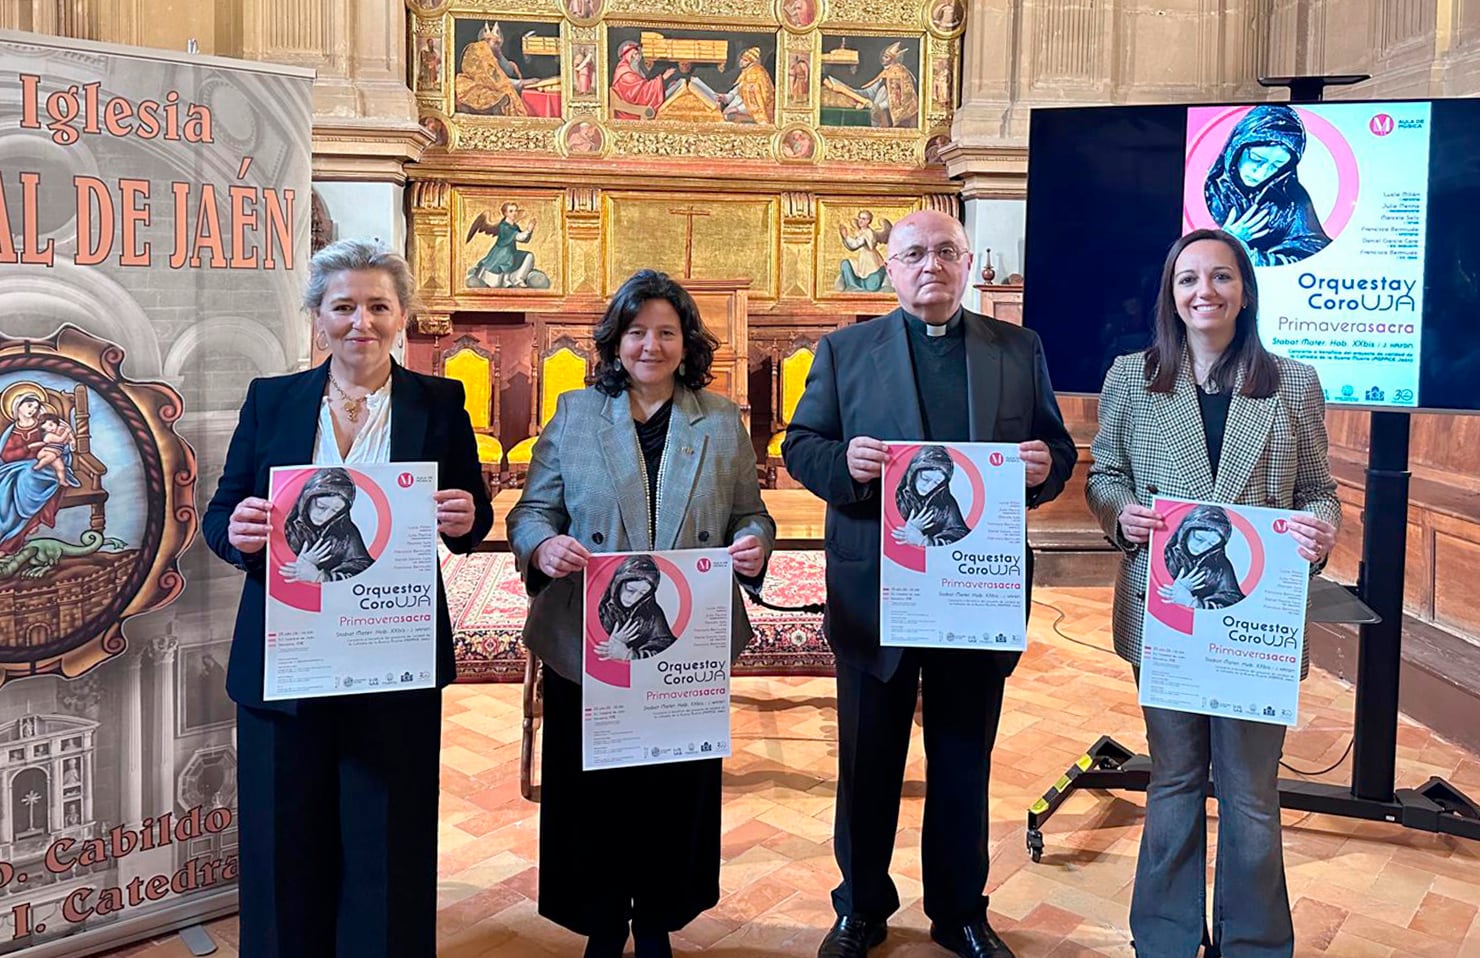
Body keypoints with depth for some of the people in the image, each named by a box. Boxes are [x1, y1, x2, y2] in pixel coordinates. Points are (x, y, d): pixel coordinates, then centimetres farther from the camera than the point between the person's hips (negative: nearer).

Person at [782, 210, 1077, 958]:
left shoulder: (1019, 350, 7)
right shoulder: (844, 350, 3)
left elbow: (1058, 447, 8)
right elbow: (800, 446, 1)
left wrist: (1044, 467, -15)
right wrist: (845, 461, -21)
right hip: (875, 592, -1)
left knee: (964, 762, 14)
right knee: (868, 761, 11)